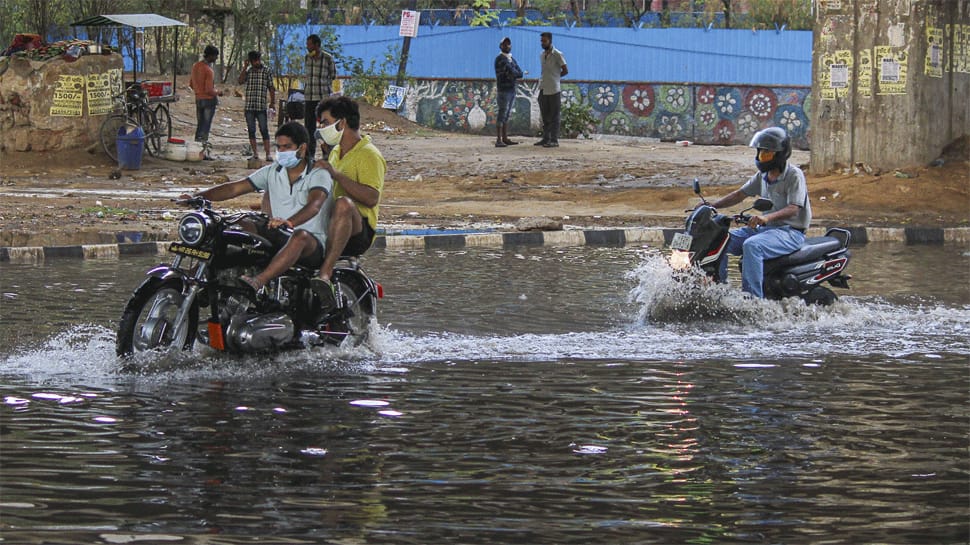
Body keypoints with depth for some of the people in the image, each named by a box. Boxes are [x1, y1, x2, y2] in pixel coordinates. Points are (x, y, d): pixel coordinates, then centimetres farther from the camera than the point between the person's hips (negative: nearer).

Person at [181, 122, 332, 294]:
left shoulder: (319, 175, -6)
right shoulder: (272, 172, 12)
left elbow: (314, 205, -27)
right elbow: (234, 188, 8)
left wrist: (289, 222, -47)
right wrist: (196, 197, -6)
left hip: (313, 244, -7)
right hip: (280, 238, 7)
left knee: (301, 236, -40)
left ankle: (259, 281, -60)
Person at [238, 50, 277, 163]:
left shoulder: (267, 72, 3)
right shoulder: (248, 71, 9)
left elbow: (271, 89, 4)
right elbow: (241, 81, -7)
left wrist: (272, 103, -2)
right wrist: (245, 67, -8)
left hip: (261, 107, -3)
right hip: (249, 106, 3)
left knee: (264, 130, -7)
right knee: (251, 131, 6)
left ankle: (267, 154, -8)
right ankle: (255, 153, 14)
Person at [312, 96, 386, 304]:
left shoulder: (368, 155, -5)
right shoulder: (336, 152, 23)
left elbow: (372, 198, -22)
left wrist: (336, 174, -24)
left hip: (358, 231, -9)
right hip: (324, 225, 9)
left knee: (343, 204, -44)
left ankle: (325, 274, -54)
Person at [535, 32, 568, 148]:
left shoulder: (557, 55, -8)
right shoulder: (542, 55, 13)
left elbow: (565, 71, -4)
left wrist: (555, 77, 2)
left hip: (553, 90, -7)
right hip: (543, 89, 7)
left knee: (554, 117, -4)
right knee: (545, 116, 10)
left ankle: (554, 140, -3)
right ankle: (545, 138, 15)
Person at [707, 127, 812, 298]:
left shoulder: (794, 175, -13)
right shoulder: (763, 175, 12)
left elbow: (793, 209, -23)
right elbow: (740, 194, 18)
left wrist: (767, 217, -40)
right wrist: (712, 205, 5)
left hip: (791, 231, -9)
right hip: (766, 227, 9)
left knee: (752, 246, -36)